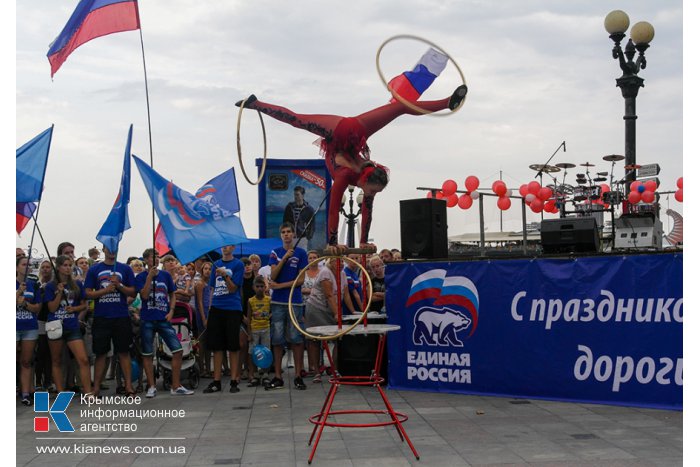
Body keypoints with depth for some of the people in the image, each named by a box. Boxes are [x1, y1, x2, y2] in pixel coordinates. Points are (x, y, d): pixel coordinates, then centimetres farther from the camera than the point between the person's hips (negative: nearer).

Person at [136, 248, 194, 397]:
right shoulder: (141, 277, 0)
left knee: (178, 350, -6)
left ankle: (176, 387, 2)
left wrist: (171, 311, -1)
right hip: (147, 321, -2)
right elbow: (144, 295, -12)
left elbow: (172, 295, 14)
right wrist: (150, 276, -17)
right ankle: (151, 387, 16)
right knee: (147, 354, 4)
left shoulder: (165, 275, 8)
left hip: (164, 319, 2)